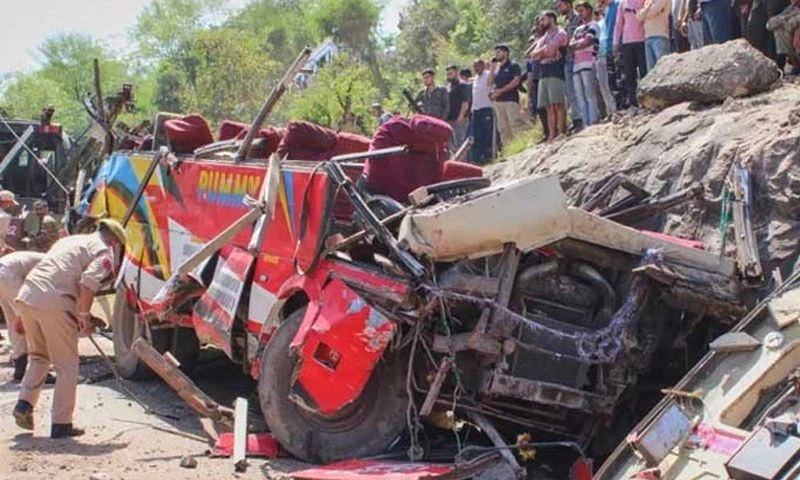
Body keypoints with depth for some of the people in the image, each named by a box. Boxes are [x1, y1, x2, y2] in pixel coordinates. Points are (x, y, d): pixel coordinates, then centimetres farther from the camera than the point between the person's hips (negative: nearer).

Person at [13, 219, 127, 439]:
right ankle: (61, 424, 7)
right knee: (66, 364, 5)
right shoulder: (104, 251, 6)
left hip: (26, 297, 7)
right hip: (55, 304, -7)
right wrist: (84, 316, -7)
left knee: (38, 356, 25)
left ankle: (24, 403, 10)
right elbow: (89, 280, -12)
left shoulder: (70, 240, 29)